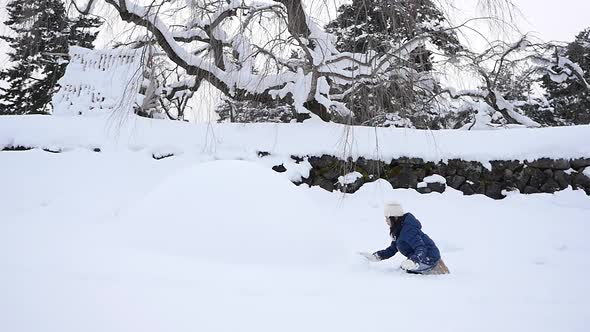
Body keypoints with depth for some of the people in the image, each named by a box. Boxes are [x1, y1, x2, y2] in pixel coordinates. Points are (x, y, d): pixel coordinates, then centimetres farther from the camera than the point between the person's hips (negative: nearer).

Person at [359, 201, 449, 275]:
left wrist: (414, 261, -50)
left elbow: (421, 249, -31)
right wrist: (375, 256, -1)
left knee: (403, 268, -21)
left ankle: (434, 271, -7)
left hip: (429, 258, -10)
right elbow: (392, 250, 10)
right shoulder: (398, 230, 7)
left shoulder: (408, 230, -24)